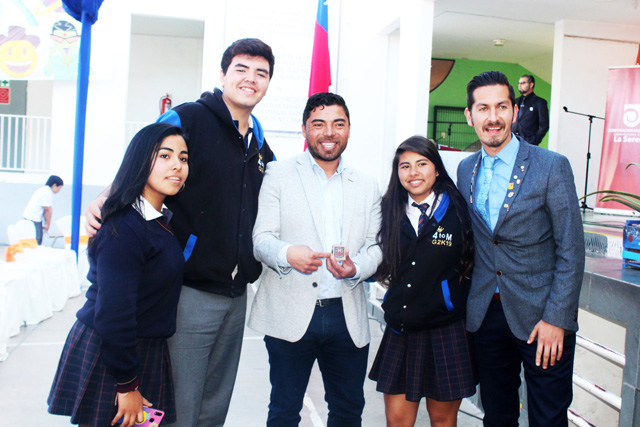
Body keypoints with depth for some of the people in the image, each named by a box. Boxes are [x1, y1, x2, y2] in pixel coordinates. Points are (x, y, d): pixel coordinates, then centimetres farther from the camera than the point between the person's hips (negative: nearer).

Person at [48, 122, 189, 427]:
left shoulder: (164, 220, 8)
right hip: (105, 358, -8)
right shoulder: (123, 231, -22)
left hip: (145, 352, 8)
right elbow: (113, 314, -24)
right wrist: (127, 385, -17)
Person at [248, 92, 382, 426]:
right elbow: (261, 238, -3)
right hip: (291, 314, -3)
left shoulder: (367, 187, 13)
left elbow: (375, 246, 11)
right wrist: (287, 254, -25)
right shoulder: (279, 176, 3)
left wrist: (355, 268, -12)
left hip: (348, 317, 3)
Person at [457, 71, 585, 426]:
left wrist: (557, 319, -13)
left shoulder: (552, 166, -8)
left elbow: (571, 250, -9)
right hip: (485, 313, 4)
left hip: (539, 316, -4)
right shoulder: (465, 169, 7)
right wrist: (467, 299, 6)